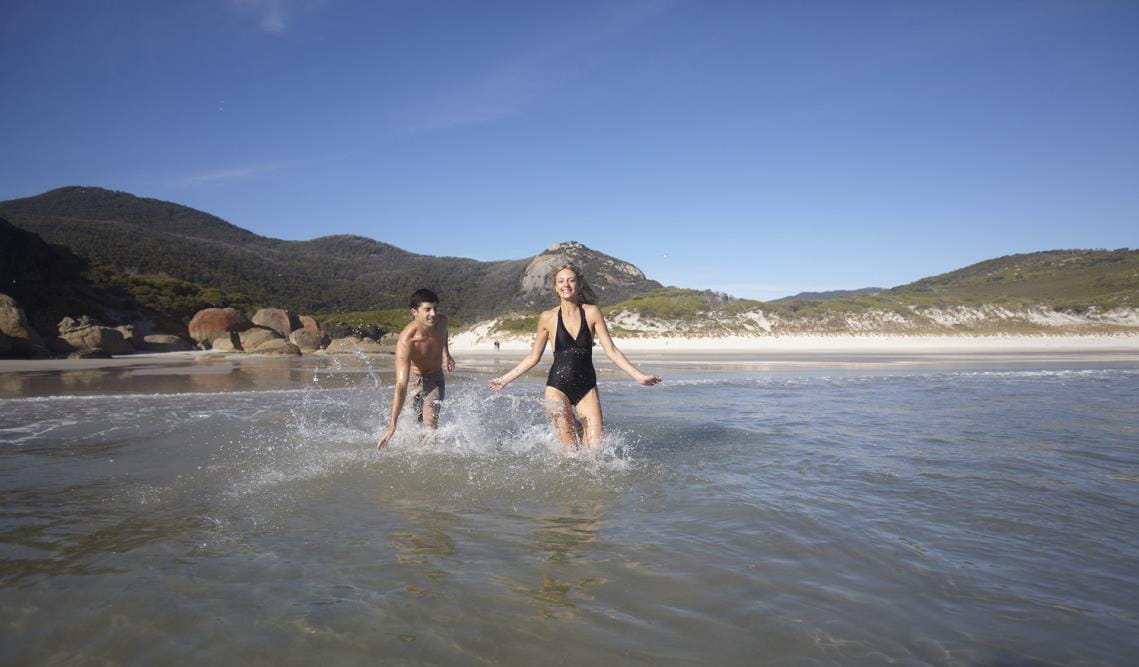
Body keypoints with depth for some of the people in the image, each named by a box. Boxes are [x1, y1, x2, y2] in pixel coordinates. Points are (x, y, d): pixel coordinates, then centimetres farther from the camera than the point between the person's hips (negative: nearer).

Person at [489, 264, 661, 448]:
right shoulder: (547, 318, -1)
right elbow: (534, 357, 10)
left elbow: (611, 350, -1)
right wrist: (505, 379, 10)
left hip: (587, 387, 1)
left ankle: (579, 428, 29)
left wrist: (639, 376, -8)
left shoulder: (592, 313, -1)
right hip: (557, 387, -1)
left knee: (596, 448, -4)